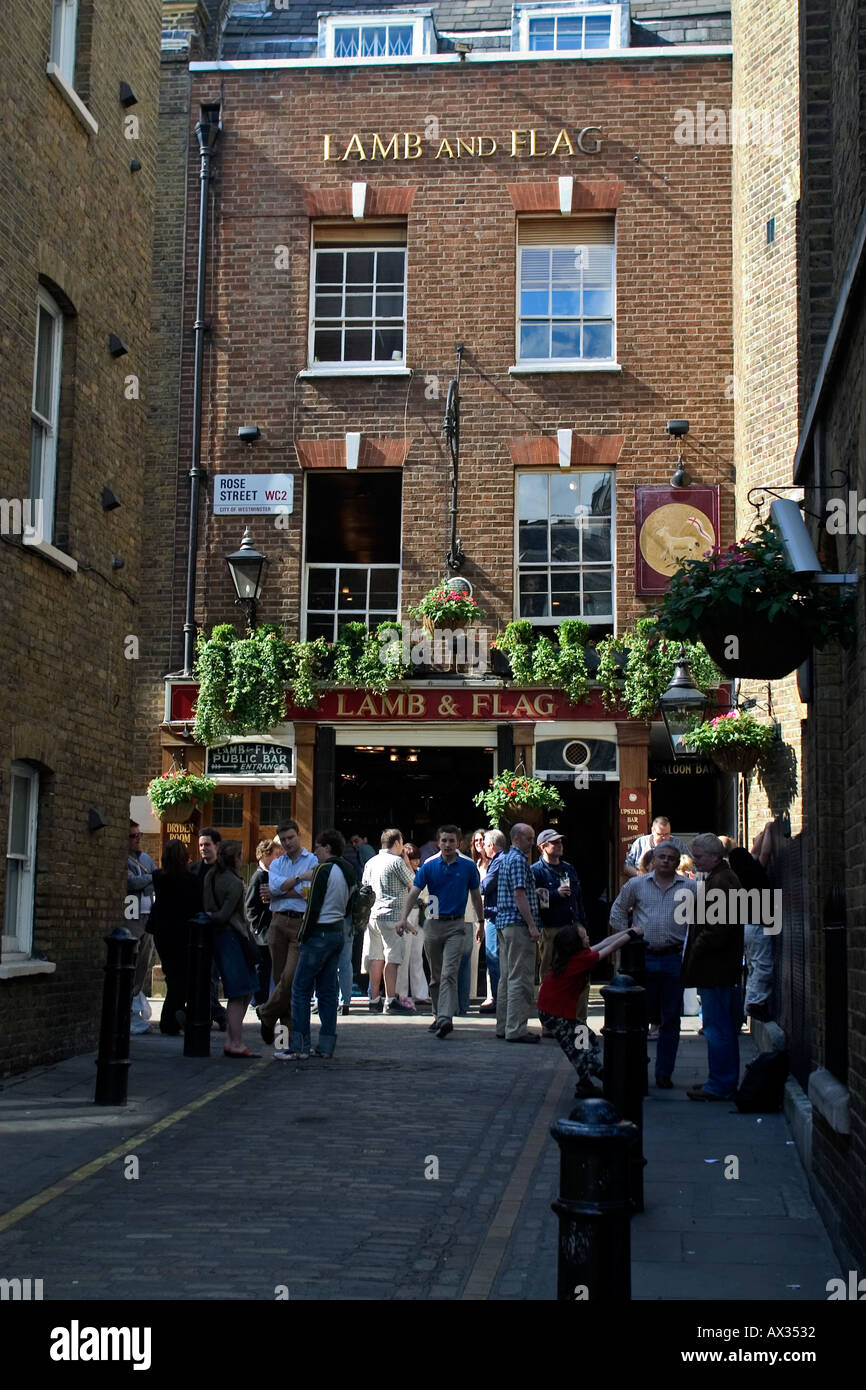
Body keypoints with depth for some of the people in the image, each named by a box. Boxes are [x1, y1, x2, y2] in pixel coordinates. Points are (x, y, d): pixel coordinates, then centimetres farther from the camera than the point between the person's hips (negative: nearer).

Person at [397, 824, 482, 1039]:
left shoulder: (468, 866, 1)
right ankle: (438, 1015, 24)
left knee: (449, 973, -16)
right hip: (433, 924, 3)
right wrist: (404, 918, -19)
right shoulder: (429, 866, 1)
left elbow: (475, 896, 11)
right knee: (436, 975, 12)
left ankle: (446, 1018, -24)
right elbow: (414, 892, -6)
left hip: (456, 926, -2)